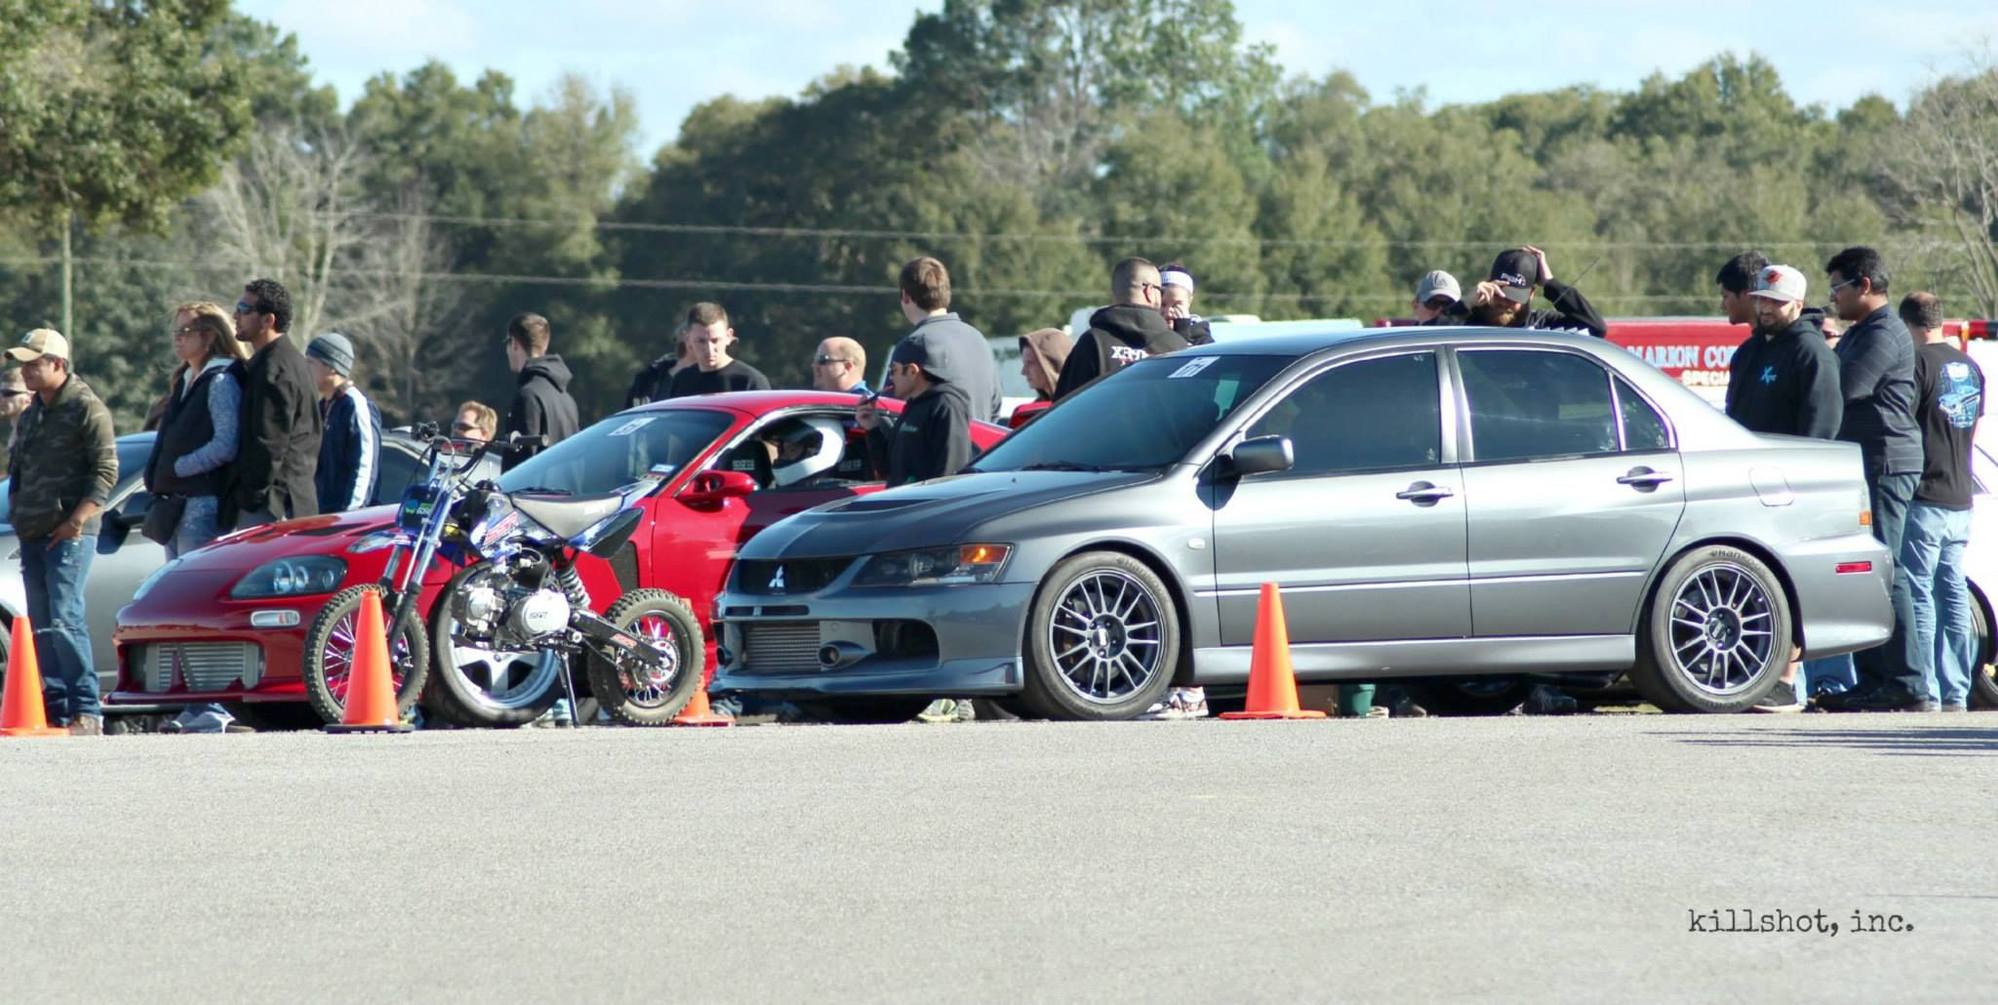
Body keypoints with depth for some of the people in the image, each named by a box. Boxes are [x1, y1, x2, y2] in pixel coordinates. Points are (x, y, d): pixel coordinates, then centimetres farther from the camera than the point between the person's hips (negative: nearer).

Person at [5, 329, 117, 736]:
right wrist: (18, 515, 14)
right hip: (32, 534, 8)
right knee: (42, 624, 5)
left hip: (69, 533, -8)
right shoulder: (30, 416, 19)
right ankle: (55, 707, 8)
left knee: (64, 618, -16)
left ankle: (86, 711, -15)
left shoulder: (86, 408, -7)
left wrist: (75, 521, -17)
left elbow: (106, 472, -12)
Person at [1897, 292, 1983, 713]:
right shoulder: (1969, 367, 13)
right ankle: (1956, 693, 8)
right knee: (1954, 595, 8)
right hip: (1960, 500, 7)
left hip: (1924, 499, -7)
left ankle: (1924, 691, -9)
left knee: (1917, 594, -6)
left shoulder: (1918, 361, -11)